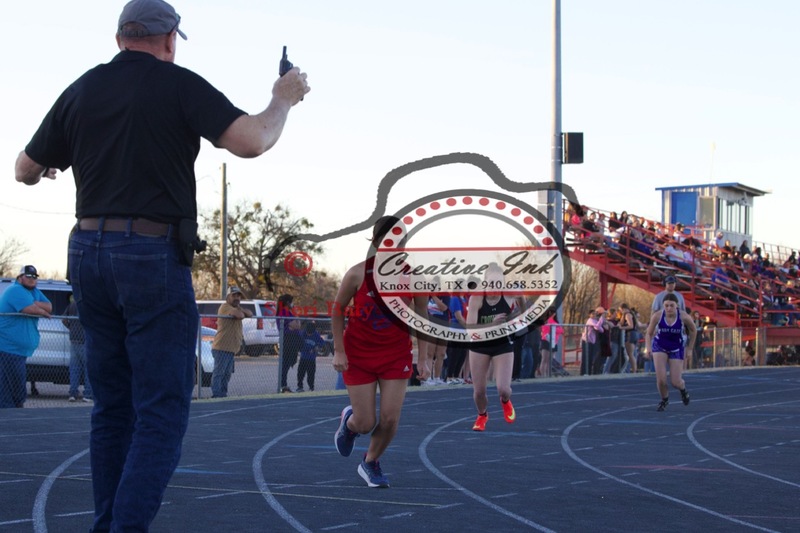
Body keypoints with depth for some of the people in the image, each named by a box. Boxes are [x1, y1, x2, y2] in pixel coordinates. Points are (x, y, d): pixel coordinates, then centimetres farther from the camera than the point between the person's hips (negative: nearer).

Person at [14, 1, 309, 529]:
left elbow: (26, 171, 19)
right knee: (162, 411, -4)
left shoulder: (80, 91, 10)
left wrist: (46, 166, 42)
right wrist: (283, 101, 4)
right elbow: (251, 142, -15)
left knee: (113, 406, 15)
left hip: (88, 251, 6)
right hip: (154, 254, -6)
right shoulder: (179, 84, -5)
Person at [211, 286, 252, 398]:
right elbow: (240, 315, -23)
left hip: (231, 348, 10)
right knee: (218, 372, -10)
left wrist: (240, 308, -6)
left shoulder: (235, 308, 22)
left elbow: (250, 314, 11)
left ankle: (223, 394, 19)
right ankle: (216, 395, -13)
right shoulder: (225, 306, -8)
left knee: (227, 374, 13)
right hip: (222, 347, -10)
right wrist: (239, 311, 1)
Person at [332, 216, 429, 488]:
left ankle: (371, 463, 23)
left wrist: (423, 356, -3)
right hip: (358, 353, -1)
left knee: (390, 419, -6)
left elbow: (422, 317, 1)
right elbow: (337, 310, -3)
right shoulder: (358, 274, -16)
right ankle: (348, 420, 38)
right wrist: (338, 350, -7)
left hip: (396, 354, 2)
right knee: (365, 424, -2)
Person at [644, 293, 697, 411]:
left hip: (676, 349, 0)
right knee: (661, 378, -15)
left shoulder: (684, 317, -23)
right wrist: (648, 348, -21)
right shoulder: (657, 316, -22)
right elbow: (649, 333, -7)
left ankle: (683, 388, 38)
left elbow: (693, 330, -1)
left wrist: (690, 347, 4)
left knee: (676, 382, -2)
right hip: (659, 347, 0)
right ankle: (664, 400, 17)